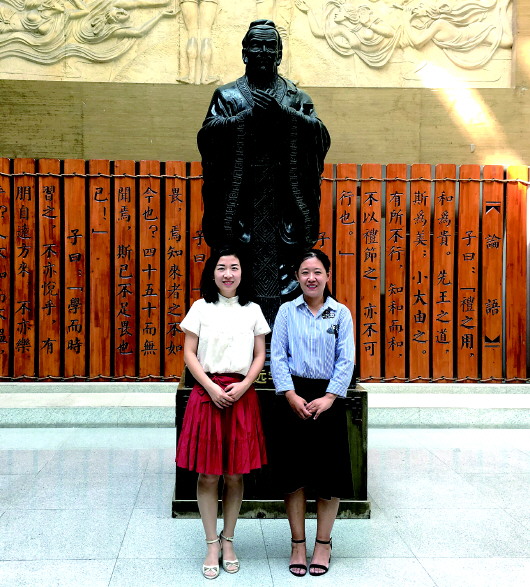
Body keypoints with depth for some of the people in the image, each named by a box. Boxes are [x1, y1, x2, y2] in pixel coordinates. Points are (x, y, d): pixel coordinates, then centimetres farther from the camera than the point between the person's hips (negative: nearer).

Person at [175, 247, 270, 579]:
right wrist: (211, 387, -11)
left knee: (235, 475, 7)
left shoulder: (252, 311, 7)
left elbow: (260, 356, 7)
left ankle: (228, 541, 22)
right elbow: (189, 353, 1)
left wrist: (243, 386, -8)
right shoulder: (201, 308, 4)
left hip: (242, 395, 1)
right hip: (207, 393, -1)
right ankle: (212, 544, 16)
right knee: (208, 475, 2)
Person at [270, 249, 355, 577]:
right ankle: (298, 544, 19)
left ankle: (323, 544, 21)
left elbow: (346, 360, -2)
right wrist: (291, 396, -12)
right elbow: (277, 356, -2)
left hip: (329, 397, 0)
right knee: (294, 473, 4)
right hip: (294, 397, 0)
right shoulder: (287, 311, 3)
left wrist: (329, 398, -12)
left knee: (330, 472, 5)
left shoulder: (341, 313, 3)